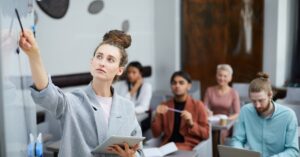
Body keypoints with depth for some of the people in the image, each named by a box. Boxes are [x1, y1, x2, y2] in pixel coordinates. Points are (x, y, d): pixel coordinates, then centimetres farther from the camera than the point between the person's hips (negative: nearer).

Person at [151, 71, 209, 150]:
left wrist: (191, 124, -16)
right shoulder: (164, 106, 11)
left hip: (188, 146, -3)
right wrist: (157, 116, -8)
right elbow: (156, 134, 8)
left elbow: (206, 134, 1)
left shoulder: (198, 105, 3)